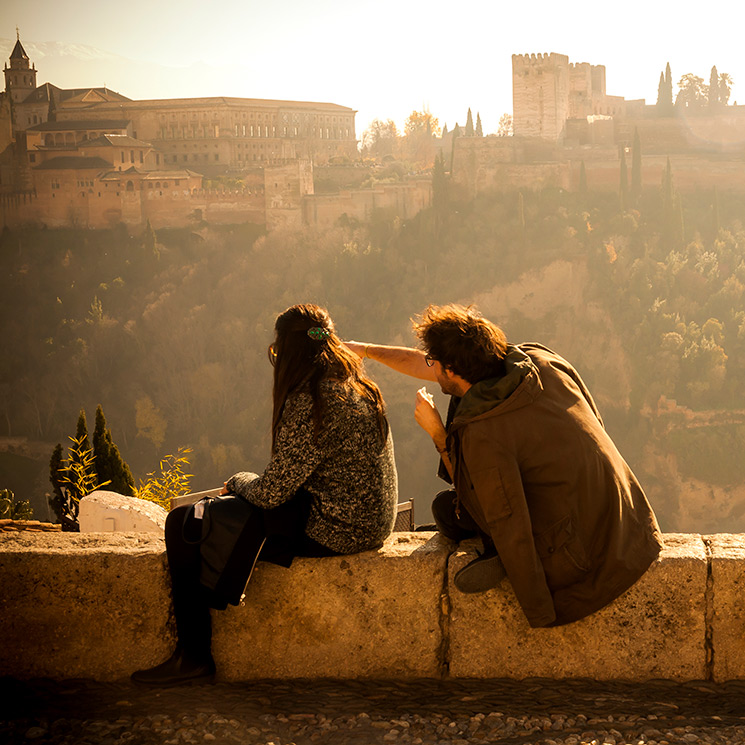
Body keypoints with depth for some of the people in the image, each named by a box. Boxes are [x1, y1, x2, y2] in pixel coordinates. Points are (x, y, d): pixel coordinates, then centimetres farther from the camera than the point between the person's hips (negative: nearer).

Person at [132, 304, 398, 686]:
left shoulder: (309, 403, -21)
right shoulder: (360, 388, 8)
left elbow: (274, 490, -18)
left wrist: (238, 482, 3)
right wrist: (245, 487, 16)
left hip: (327, 531, -10)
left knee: (182, 524, -2)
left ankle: (193, 655, 5)